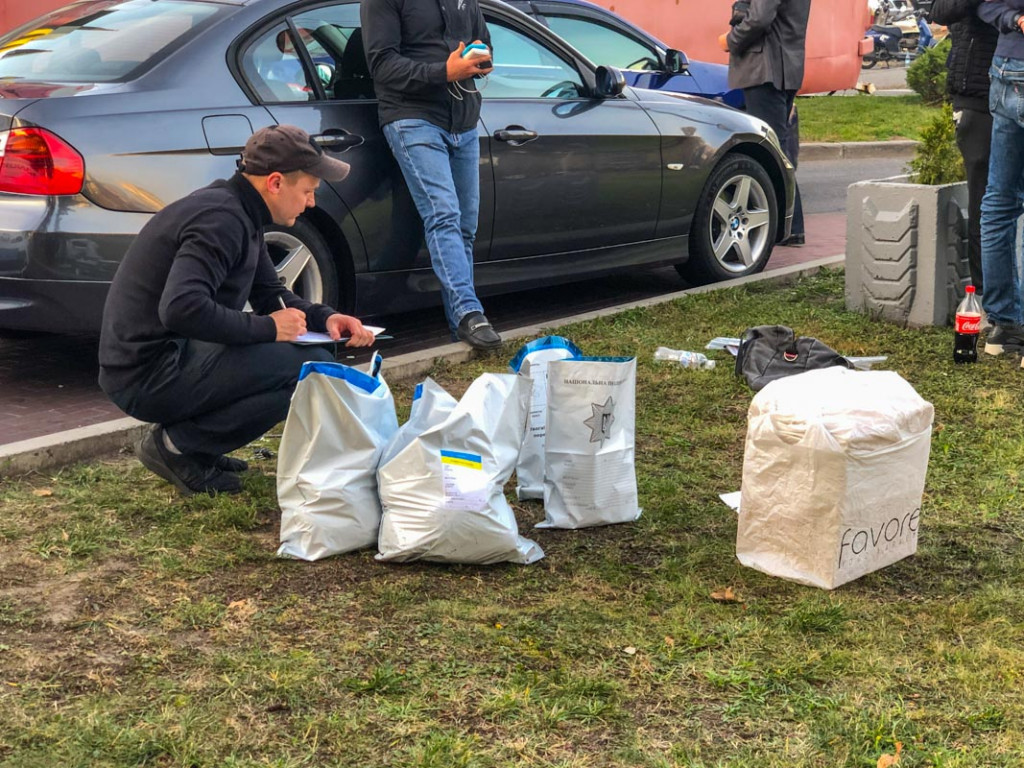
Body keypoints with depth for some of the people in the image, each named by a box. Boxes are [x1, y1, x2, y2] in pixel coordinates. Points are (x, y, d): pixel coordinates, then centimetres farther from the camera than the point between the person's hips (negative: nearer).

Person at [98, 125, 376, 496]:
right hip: (148, 376, -10)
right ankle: (176, 444, -8)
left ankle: (189, 444, 11)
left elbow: (270, 294, 22)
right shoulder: (221, 218, -19)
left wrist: (325, 317, 3)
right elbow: (181, 308, -31)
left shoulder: (240, 214, 13)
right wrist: (266, 328, -20)